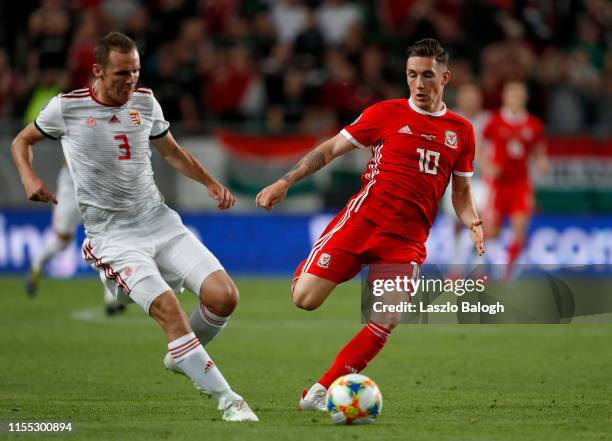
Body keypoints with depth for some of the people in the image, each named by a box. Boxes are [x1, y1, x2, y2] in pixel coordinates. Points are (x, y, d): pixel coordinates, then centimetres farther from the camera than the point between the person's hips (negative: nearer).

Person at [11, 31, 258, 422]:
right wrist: (29, 177, -7)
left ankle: (183, 356, 19)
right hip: (113, 235, -4)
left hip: (160, 222, 5)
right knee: (169, 308, -26)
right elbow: (22, 141, 12)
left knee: (224, 296, -12)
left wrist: (211, 183, 9)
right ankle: (228, 400, -20)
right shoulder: (66, 107, -5)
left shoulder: (145, 102, 6)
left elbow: (172, 152, 22)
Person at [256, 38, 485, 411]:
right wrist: (286, 181, -3)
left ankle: (319, 394, -5)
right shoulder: (386, 114, 4)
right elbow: (331, 148, 7)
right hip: (364, 216, -2)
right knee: (305, 298, -16)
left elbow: (462, 191, 21)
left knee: (385, 323, -16)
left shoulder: (461, 131, 12)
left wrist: (473, 224, 1)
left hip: (408, 239, 2)